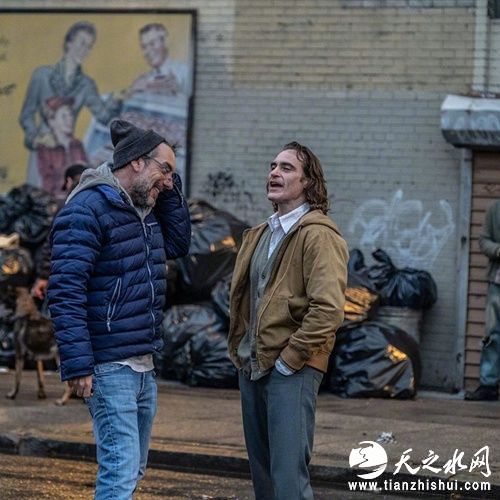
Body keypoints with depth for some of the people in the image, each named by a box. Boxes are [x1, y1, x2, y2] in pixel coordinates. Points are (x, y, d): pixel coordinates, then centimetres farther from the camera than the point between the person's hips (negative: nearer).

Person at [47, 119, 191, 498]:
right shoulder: (87, 209, -14)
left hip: (144, 364, 9)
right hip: (110, 367, -9)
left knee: (133, 470, 14)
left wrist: (171, 189, 10)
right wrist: (78, 364, -23)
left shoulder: (144, 209, 13)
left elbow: (178, 243, 23)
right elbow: (65, 292, -18)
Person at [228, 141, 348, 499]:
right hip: (252, 368, 9)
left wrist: (288, 360, -18)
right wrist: (239, 350, 14)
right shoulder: (260, 235, 17)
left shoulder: (318, 235, -11)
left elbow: (328, 309, -21)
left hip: (292, 370, -9)